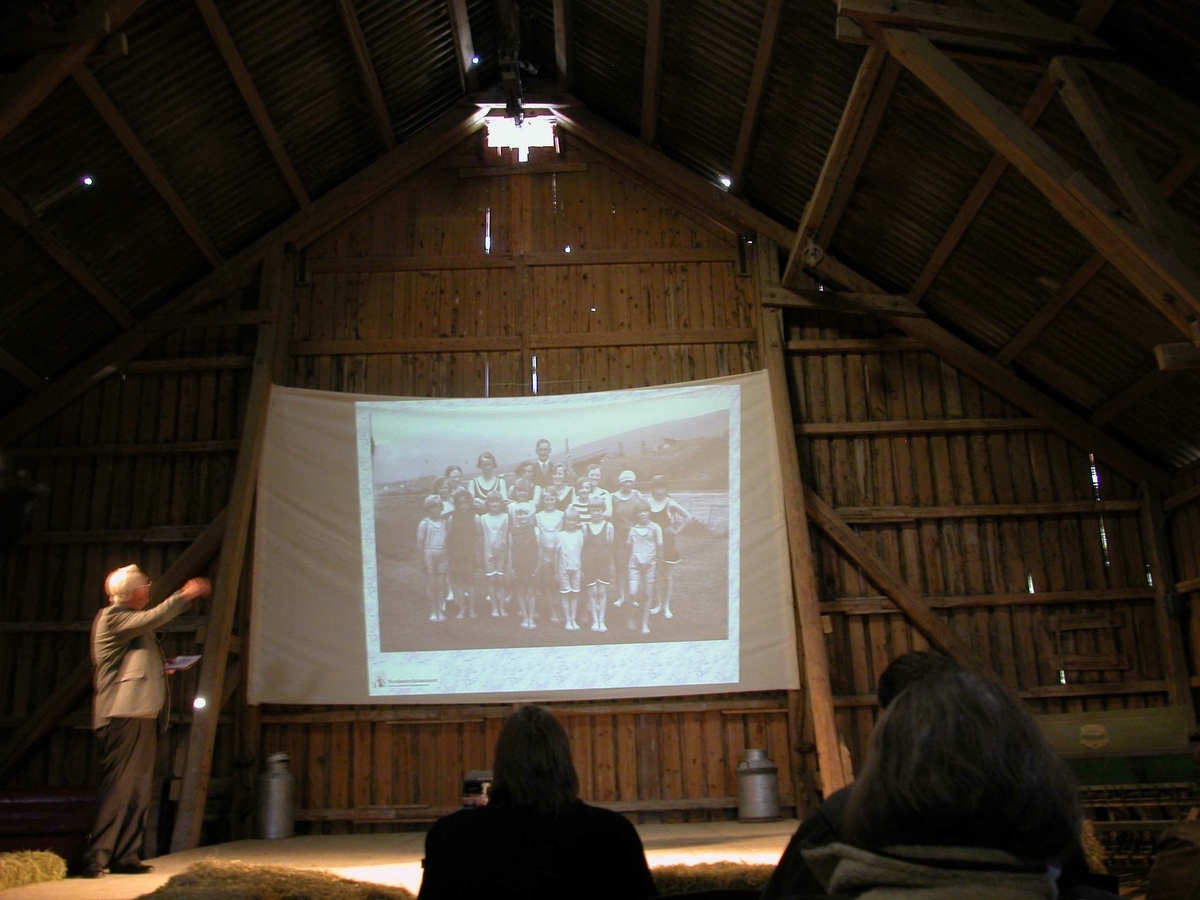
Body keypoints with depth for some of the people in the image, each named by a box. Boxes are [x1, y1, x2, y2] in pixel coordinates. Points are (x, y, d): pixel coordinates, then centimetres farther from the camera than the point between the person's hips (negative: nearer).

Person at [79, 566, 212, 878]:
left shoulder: (130, 619, 24)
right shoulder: (112, 617, -6)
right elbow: (152, 619, -25)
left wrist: (161, 667, 14)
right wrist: (186, 595, -20)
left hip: (141, 714, 10)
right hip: (123, 715, -10)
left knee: (138, 790, 8)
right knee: (117, 787, -11)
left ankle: (126, 857, 11)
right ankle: (95, 858, -6)